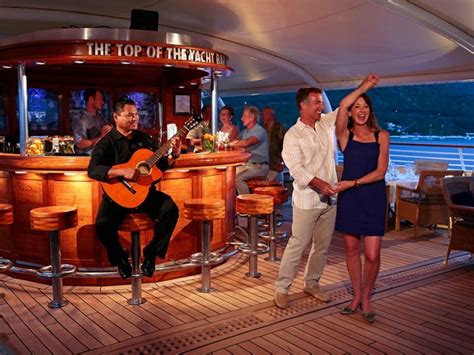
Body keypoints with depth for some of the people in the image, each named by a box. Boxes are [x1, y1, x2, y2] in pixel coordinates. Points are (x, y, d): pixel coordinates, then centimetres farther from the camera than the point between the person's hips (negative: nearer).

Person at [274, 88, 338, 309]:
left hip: (329, 198, 6)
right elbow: (296, 169, -19)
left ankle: (312, 284, 30)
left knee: (322, 246, 14)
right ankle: (281, 288, 12)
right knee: (298, 245, -1)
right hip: (307, 200, -6)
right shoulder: (292, 136, -10)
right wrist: (319, 183, -30)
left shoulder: (326, 123, 8)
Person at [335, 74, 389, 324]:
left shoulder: (381, 136, 3)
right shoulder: (345, 135, 2)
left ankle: (366, 297, 18)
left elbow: (380, 172, -4)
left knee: (372, 254, -5)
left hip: (373, 198, -1)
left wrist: (353, 183, -12)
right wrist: (364, 86, -5)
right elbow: (342, 105, -15)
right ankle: (357, 295, 27)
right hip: (348, 199, 1)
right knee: (351, 249, 9)